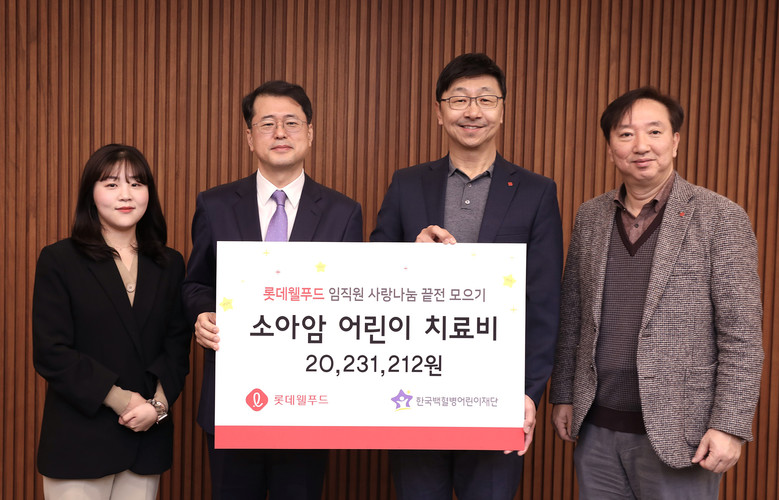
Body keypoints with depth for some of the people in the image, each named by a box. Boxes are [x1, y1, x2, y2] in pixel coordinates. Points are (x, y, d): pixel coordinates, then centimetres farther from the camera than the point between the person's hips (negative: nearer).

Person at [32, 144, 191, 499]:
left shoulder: (170, 265, 8)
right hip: (79, 441, -3)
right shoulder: (58, 260, -2)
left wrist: (159, 402, -10)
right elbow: (50, 353, -8)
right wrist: (116, 398, -14)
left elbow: (177, 345, 5)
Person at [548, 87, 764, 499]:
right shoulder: (589, 217, 6)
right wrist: (563, 396, 10)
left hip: (676, 433, -3)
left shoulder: (721, 218, -7)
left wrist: (730, 426, -13)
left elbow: (742, 335, -9)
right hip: (595, 427, 4)